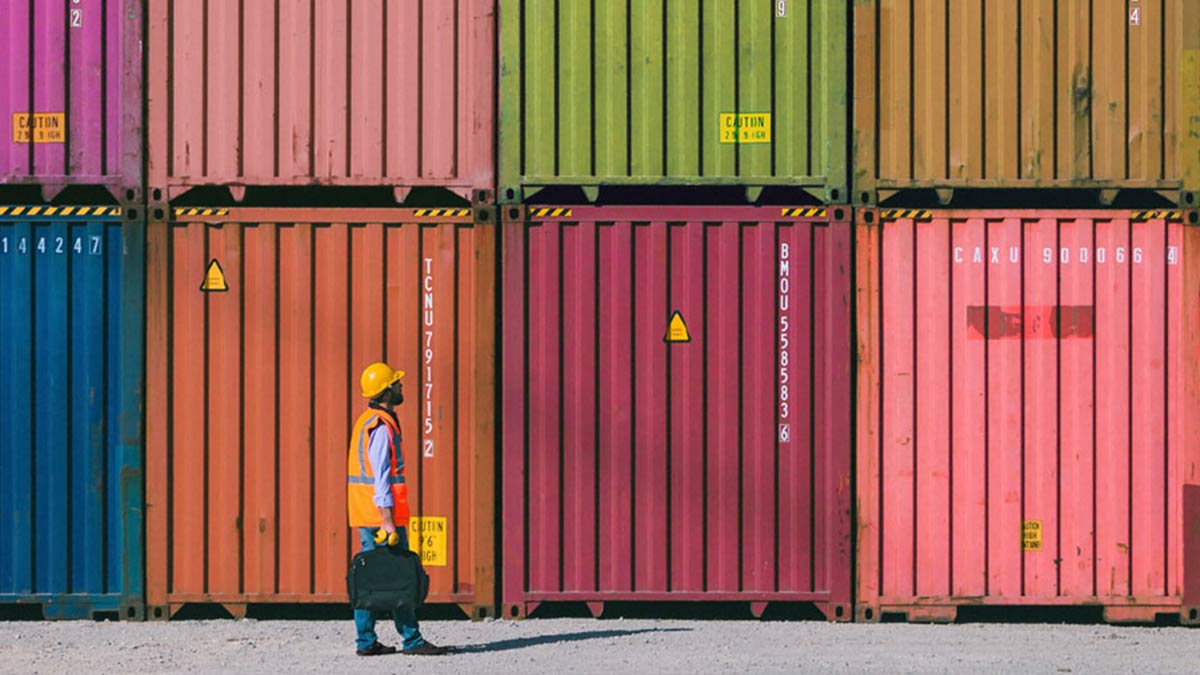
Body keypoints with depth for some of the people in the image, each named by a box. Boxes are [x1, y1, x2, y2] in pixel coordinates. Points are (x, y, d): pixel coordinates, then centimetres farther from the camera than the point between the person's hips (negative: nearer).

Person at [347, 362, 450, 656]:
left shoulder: (366, 422, 16)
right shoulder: (382, 427, -15)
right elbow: (380, 478, -20)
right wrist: (387, 520, -22)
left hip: (365, 516, 10)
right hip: (381, 512, -10)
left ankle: (366, 641, 9)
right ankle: (412, 640, -4)